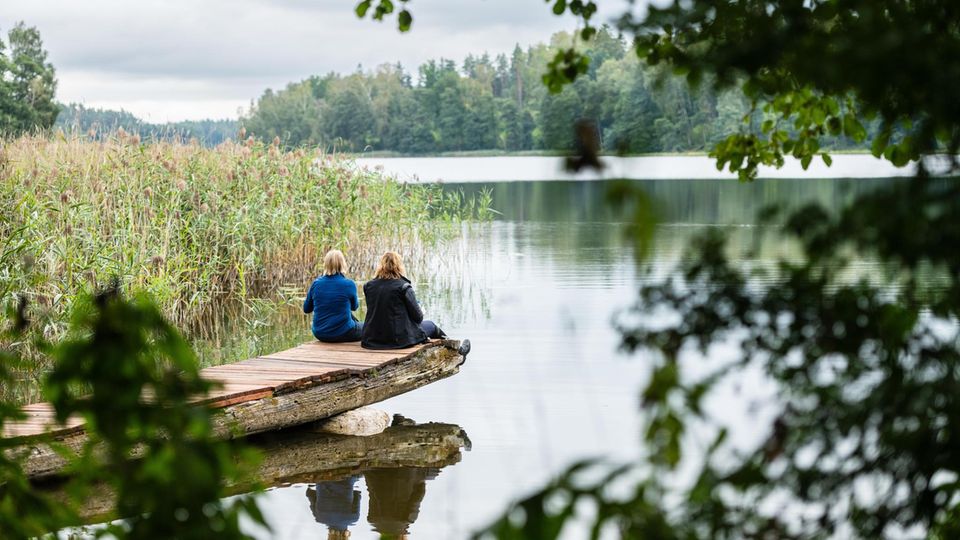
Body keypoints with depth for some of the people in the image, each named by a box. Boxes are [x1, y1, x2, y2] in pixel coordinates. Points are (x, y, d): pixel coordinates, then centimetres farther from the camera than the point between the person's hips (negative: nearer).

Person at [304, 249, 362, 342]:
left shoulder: (316, 283, -4)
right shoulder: (349, 284, -12)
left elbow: (306, 309, 8)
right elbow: (354, 307, 8)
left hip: (320, 334, 5)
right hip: (343, 334, -5)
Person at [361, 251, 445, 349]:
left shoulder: (368, 286, 3)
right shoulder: (403, 286, -11)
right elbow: (418, 317, -7)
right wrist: (421, 313, 18)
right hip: (399, 339, -5)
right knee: (430, 325, 22)